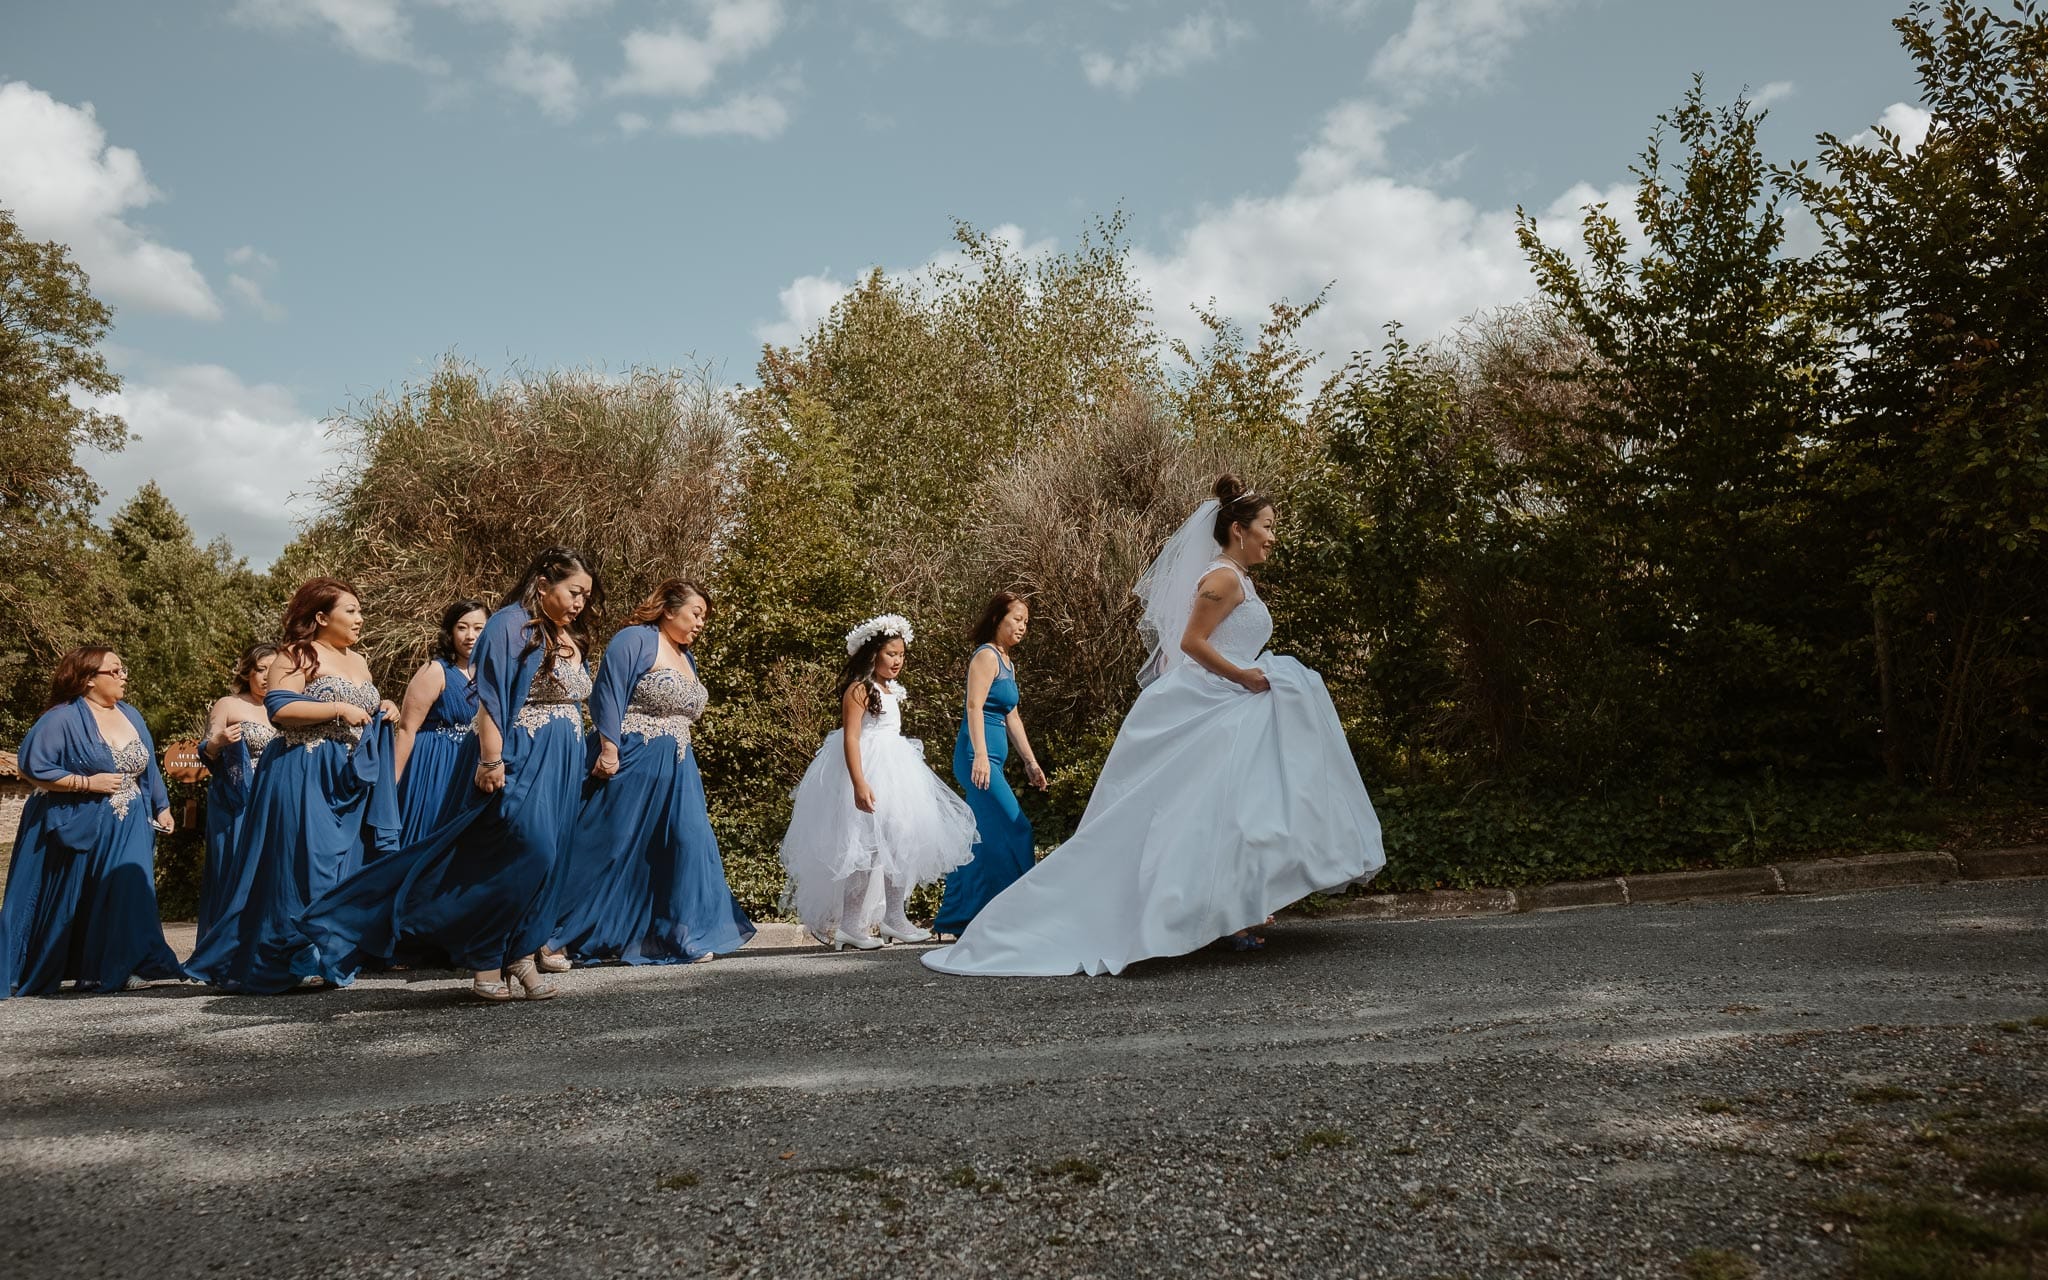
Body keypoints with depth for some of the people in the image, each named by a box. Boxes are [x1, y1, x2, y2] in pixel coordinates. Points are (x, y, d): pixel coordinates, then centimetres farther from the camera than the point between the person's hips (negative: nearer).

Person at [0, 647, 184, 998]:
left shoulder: (131, 716, 10)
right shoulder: (63, 719, -9)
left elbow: (148, 768, 17)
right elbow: (32, 768, -14)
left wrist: (162, 807, 12)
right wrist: (88, 783, -16)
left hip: (128, 830, 5)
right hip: (76, 828, -4)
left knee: (123, 895, -6)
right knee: (65, 904, 3)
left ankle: (116, 969, -1)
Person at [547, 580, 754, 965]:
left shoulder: (687, 657, 18)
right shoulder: (635, 640, -7)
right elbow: (608, 696, -14)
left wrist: (688, 777, 20)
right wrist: (609, 750, -23)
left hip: (675, 773, 8)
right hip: (630, 765, -8)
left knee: (685, 844, 3)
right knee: (605, 850, -6)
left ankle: (682, 935, 13)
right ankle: (555, 939, 2)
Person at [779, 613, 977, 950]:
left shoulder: (891, 691, 14)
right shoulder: (859, 689, -12)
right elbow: (850, 738, -20)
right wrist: (859, 784, -29)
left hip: (893, 771, 9)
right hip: (868, 773, -9)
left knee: (899, 844, 11)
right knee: (867, 847, -9)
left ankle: (894, 919, 21)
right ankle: (849, 925, -1)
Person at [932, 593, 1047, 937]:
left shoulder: (1007, 661, 21)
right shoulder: (986, 655, -8)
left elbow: (1011, 717, 23)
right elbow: (975, 706, -18)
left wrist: (1030, 762, 22)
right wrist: (980, 755, -27)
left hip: (990, 760, 10)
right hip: (979, 756, -10)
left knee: (982, 838, 10)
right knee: (1015, 829, -11)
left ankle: (956, 918, 16)